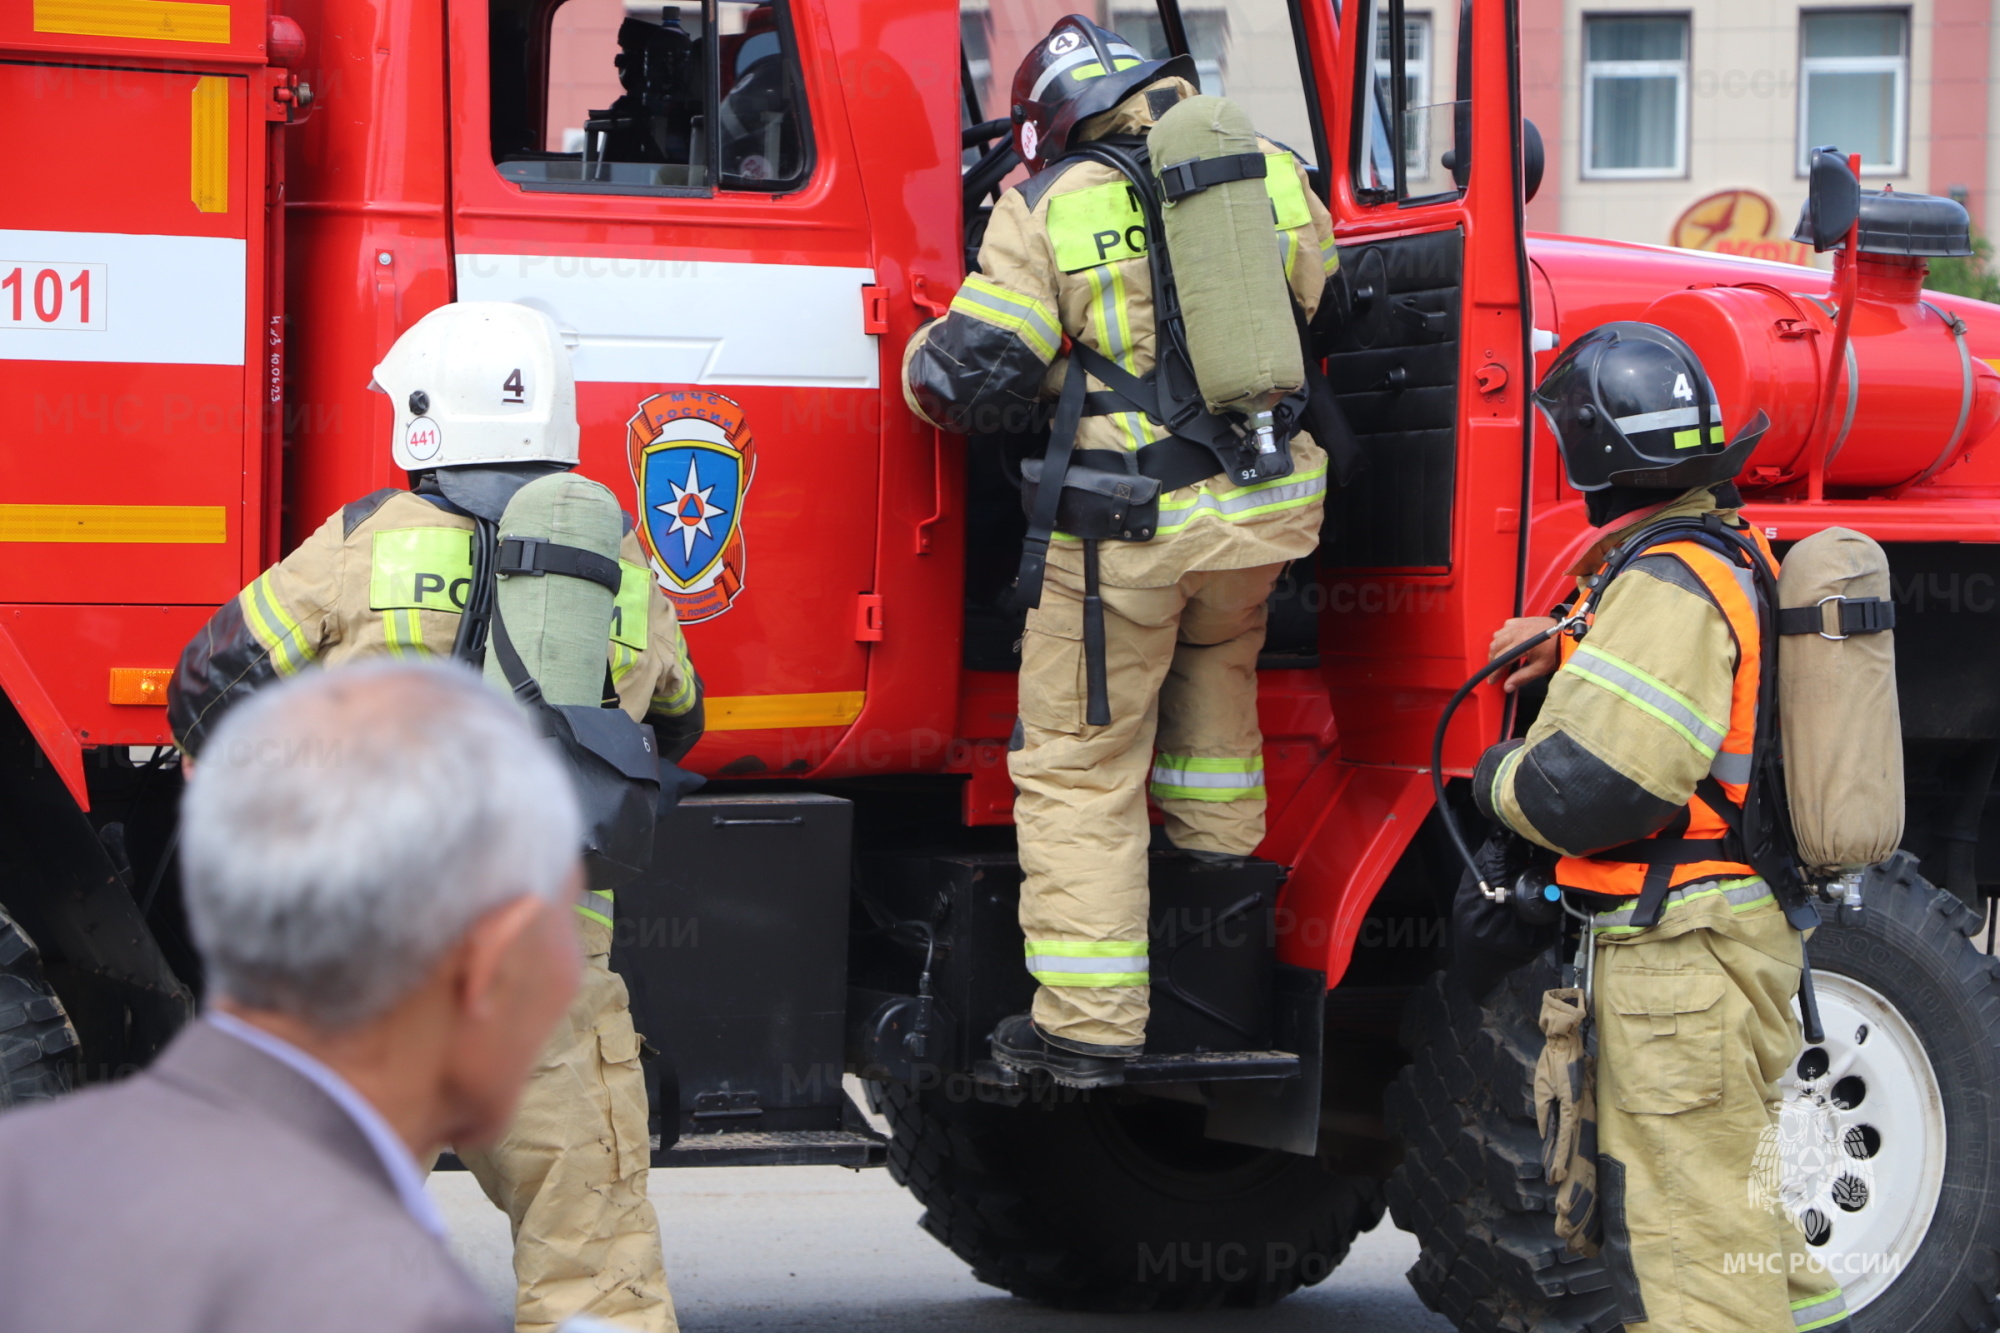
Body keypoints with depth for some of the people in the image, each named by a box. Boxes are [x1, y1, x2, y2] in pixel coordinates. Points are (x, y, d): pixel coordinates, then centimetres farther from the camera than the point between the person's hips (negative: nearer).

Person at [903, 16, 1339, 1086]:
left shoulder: (1050, 203, -7)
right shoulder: (1271, 169, 6)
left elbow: (969, 379, -10)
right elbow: (1323, 317, 19)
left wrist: (924, 355, 12)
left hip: (1126, 525, -4)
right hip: (1266, 508, 4)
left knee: (1080, 763, 4)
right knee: (1215, 661, 33)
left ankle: (1087, 1026, 3)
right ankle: (1219, 848, 48)